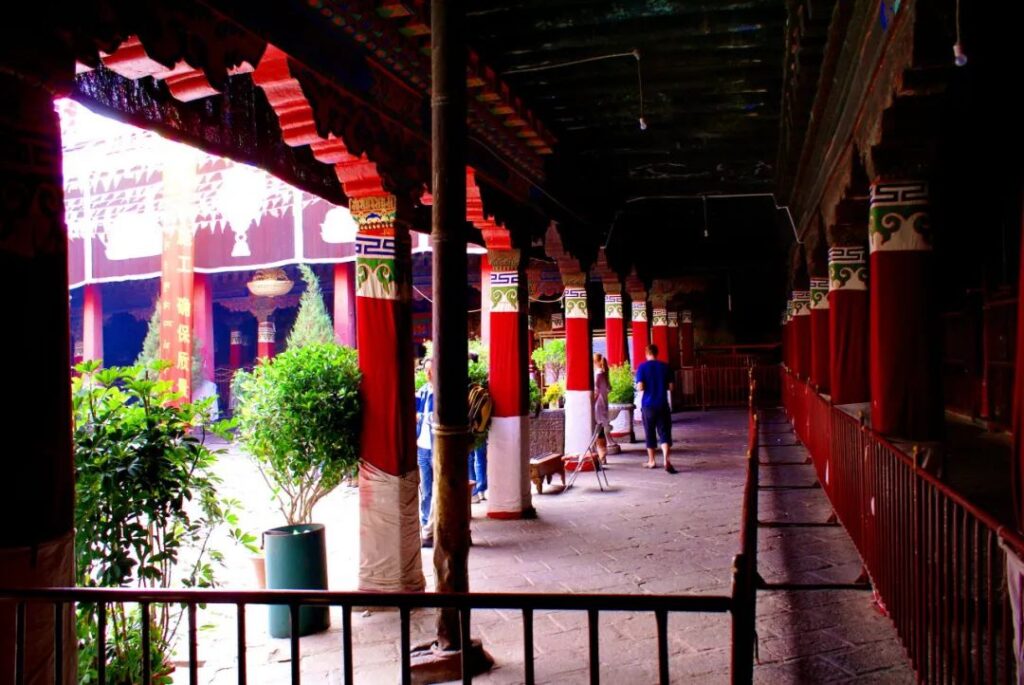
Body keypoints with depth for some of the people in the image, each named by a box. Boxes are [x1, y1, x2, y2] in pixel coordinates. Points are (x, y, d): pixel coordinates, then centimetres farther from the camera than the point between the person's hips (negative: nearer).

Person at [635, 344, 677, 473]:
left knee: (650, 433, 12)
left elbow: (640, 387, -12)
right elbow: (670, 387, 3)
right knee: (664, 433, -1)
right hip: (662, 405, 1)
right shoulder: (665, 367, 2)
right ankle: (666, 459, -21)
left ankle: (652, 461, 22)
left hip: (648, 405, -1)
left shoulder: (642, 367, -5)